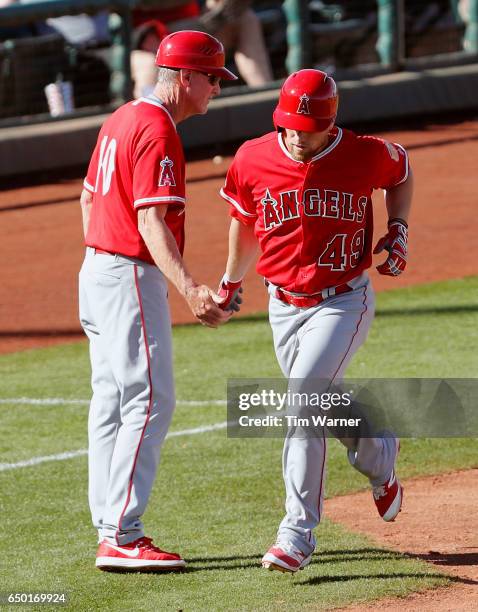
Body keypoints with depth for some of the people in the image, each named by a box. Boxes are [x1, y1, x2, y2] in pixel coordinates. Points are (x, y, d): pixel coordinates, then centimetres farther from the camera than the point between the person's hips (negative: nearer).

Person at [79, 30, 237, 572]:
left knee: (112, 403, 12)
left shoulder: (121, 120, 13)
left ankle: (111, 530, 15)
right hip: (133, 277, -11)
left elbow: (89, 195, 23)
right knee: (150, 401, -11)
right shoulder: (158, 132, -17)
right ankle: (121, 537, -14)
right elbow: (151, 221, -26)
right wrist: (190, 290, -36)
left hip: (97, 271, 11)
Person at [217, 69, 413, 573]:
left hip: (344, 303, -4)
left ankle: (298, 533, -18)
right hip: (284, 306, 4)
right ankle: (379, 454, 51)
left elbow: (400, 172, 12)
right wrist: (231, 280, 23)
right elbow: (244, 219, 13)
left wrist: (398, 230, 0)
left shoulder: (366, 156, -13)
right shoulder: (254, 160, -8)